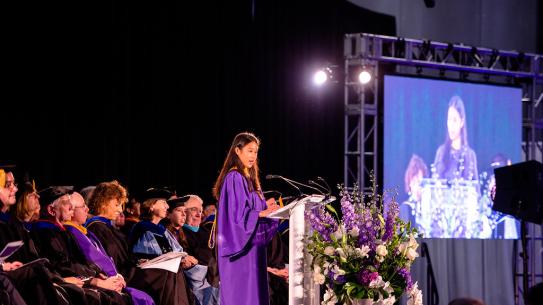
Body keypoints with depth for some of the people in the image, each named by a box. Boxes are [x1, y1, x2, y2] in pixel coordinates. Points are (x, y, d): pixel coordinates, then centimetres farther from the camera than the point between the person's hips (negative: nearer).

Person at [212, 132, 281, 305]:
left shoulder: (250, 179, 16)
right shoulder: (234, 178, -12)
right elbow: (236, 213, -19)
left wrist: (265, 206, 3)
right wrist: (261, 213, -20)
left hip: (253, 245, 9)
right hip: (240, 247, -9)